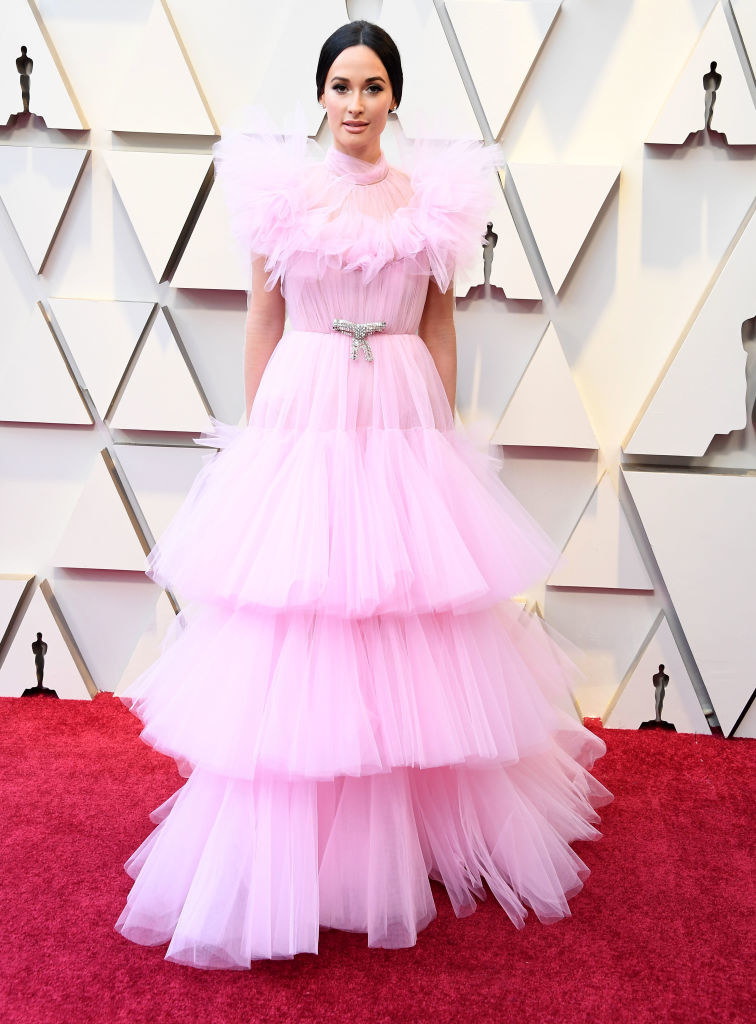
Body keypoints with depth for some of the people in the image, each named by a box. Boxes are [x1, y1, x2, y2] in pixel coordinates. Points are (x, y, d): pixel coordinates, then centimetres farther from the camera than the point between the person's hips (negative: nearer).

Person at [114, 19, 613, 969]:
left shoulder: (433, 196, 7)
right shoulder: (281, 186, 4)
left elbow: (439, 326, 10)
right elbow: (262, 320, 6)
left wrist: (442, 430, 6)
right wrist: (259, 432, 2)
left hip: (401, 423, 1)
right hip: (301, 417, -1)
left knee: (409, 646, 6)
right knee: (288, 650, -1)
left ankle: (401, 843, 26)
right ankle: (278, 860, 16)